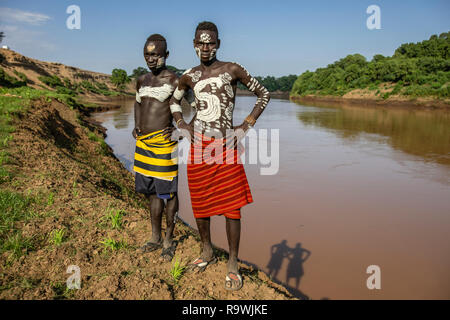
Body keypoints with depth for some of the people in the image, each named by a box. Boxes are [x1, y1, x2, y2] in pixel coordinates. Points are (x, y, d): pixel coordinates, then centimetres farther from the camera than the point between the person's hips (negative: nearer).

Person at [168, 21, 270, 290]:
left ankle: (233, 264, 12)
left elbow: (264, 94, 5)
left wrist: (246, 126, -2)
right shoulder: (190, 76, 9)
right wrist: (181, 124, 11)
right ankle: (207, 252, 32)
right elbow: (174, 100, 28)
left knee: (231, 206, -3)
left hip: (225, 147, -3)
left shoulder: (232, 70, -2)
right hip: (198, 146, 4)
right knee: (200, 202, 11)